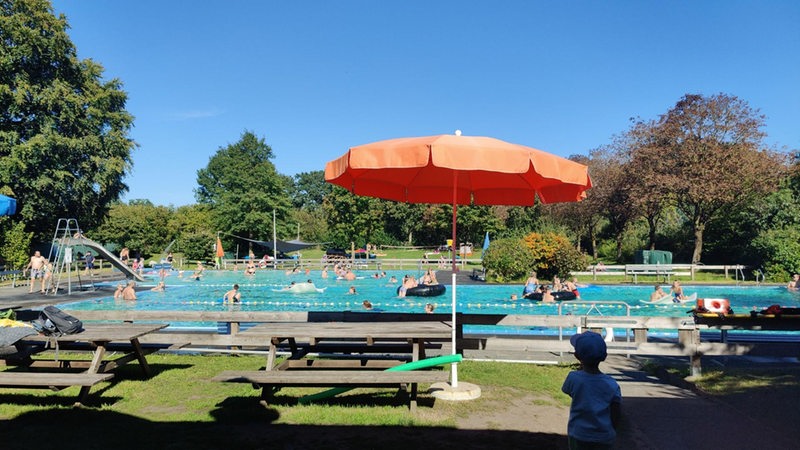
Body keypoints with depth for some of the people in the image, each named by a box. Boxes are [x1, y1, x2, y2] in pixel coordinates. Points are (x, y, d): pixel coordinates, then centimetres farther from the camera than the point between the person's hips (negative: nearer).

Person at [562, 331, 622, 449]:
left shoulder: (573, 378, -18)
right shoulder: (612, 385, -15)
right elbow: (616, 417, -8)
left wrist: (581, 370, 7)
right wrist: (611, 433, 10)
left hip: (578, 436, 0)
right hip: (605, 438, 0)